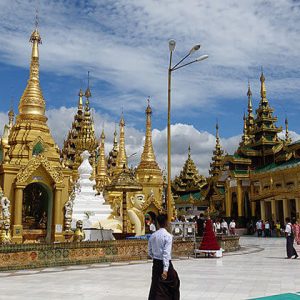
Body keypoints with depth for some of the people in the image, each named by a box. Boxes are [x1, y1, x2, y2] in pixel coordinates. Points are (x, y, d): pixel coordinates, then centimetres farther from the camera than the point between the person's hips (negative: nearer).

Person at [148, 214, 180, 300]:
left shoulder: (152, 236, 3)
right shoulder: (168, 236, -15)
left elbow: (150, 252, 9)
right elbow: (166, 253, -21)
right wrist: (165, 269, -24)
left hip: (156, 264, 6)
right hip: (165, 263, -5)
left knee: (156, 287, 12)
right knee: (174, 283, 14)